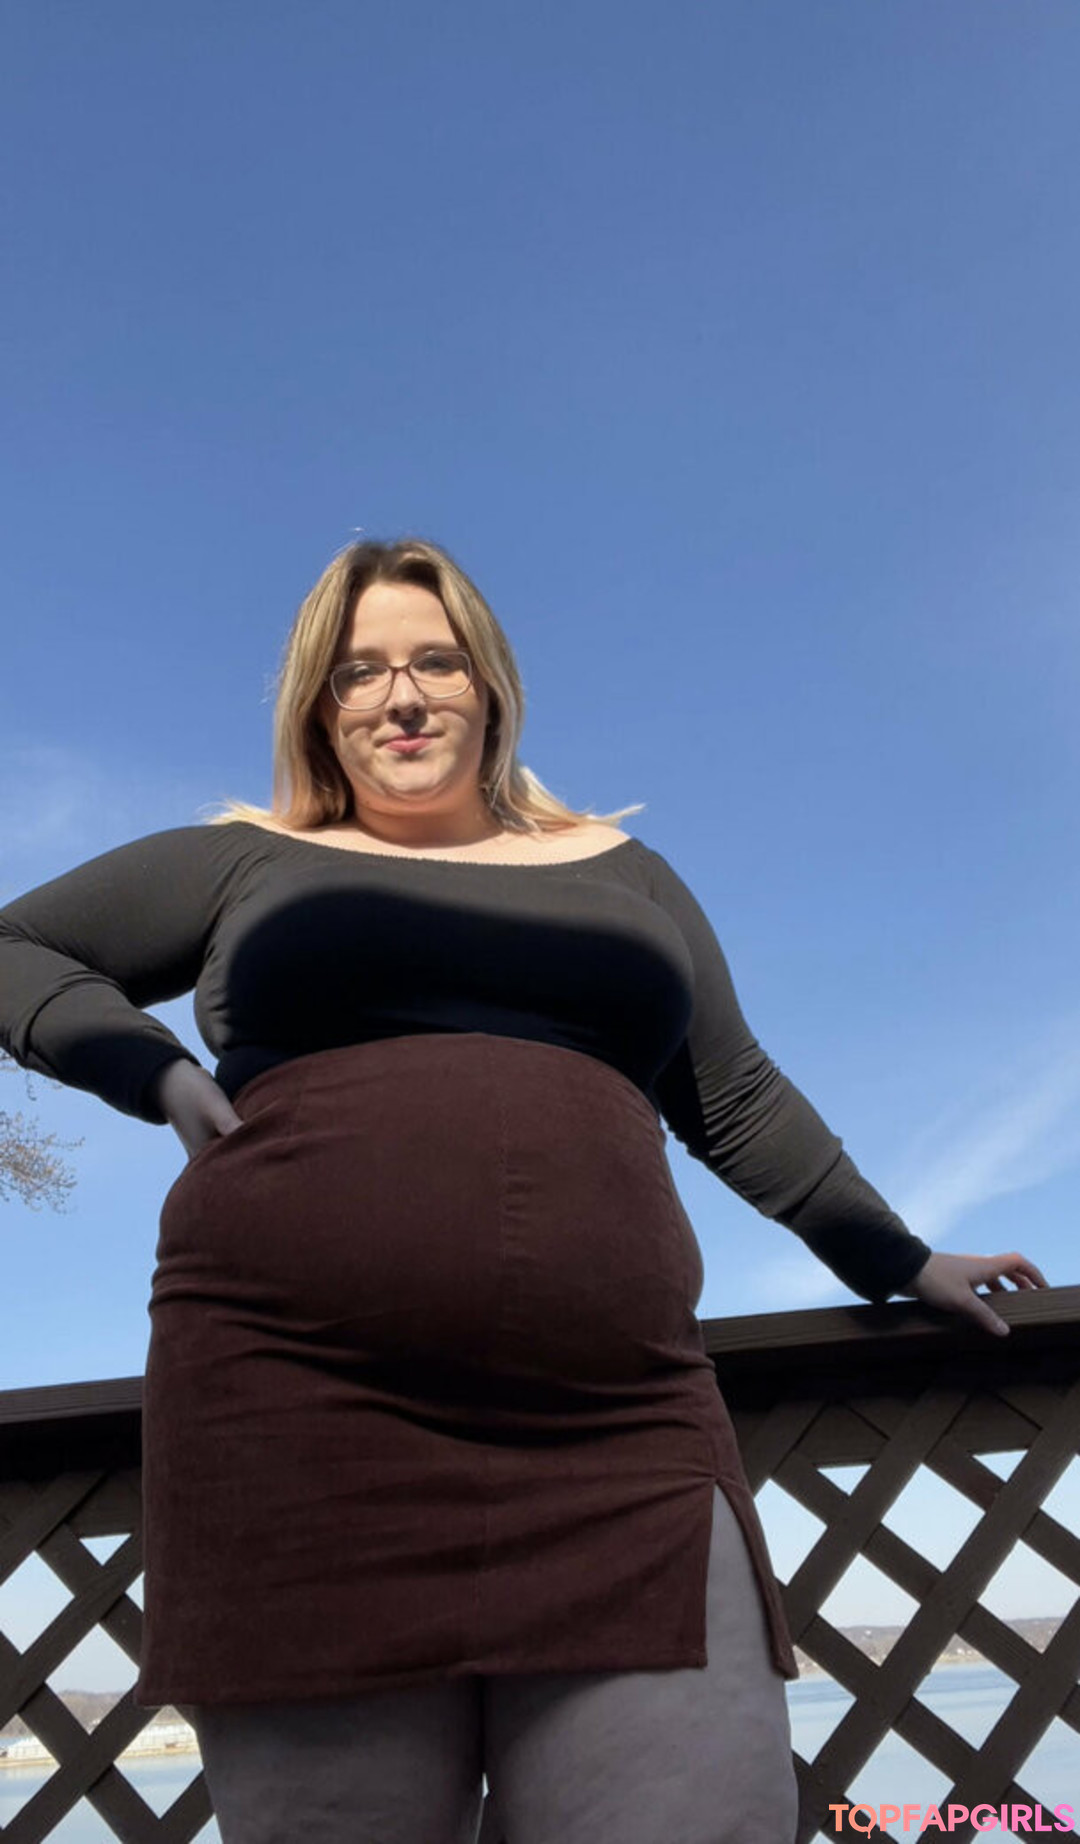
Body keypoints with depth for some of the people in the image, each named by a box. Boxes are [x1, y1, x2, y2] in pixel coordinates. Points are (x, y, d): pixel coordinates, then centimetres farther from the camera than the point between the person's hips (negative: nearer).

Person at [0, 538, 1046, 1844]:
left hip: (617, 1423, 2)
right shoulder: (246, 862, 17)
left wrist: (898, 1264, 27)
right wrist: (157, 1072, 5)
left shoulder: (617, 872, 23)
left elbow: (736, 1101, 28)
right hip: (303, 1407, -1)